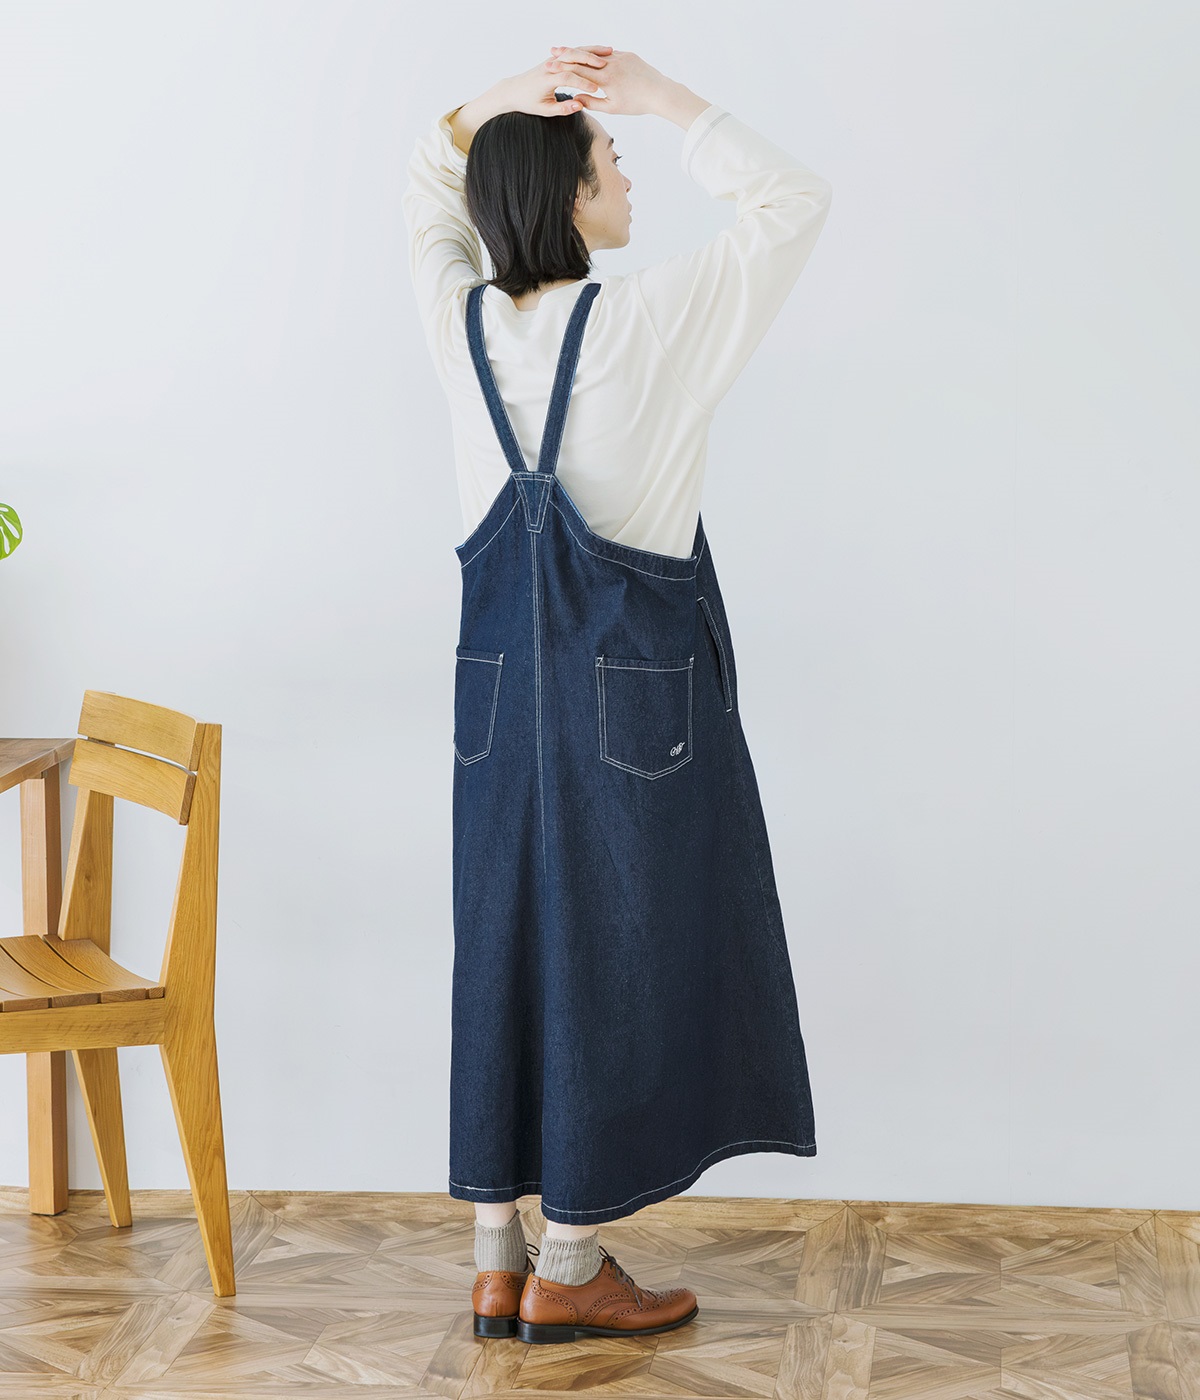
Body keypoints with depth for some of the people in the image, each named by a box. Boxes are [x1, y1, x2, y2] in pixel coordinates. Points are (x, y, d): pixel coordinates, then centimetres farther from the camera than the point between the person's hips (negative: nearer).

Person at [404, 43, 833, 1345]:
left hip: (503, 687, 6)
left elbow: (426, 195, 22)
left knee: (506, 953, 11)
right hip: (635, 690, -6)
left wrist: (497, 102, 6)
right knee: (618, 956, 4)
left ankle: (499, 1260, 19)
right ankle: (568, 1269, 12)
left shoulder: (463, 321, 1)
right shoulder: (647, 320, -14)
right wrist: (662, 98, -5)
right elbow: (793, 199, -6)